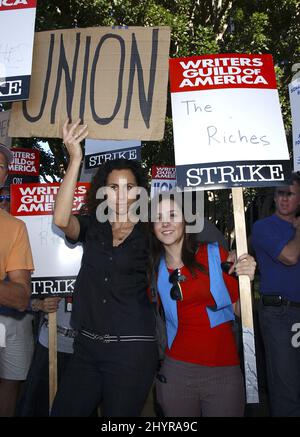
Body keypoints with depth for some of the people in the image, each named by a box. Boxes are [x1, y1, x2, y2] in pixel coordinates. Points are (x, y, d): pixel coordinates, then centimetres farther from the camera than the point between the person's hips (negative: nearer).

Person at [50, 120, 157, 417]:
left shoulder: (149, 234, 0)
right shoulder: (92, 227, 3)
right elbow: (61, 219, -19)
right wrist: (75, 159, -21)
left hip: (132, 350, -2)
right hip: (87, 346, 3)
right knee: (63, 411, 11)